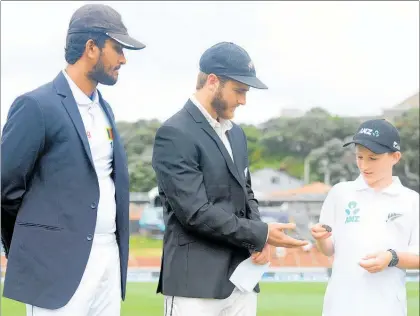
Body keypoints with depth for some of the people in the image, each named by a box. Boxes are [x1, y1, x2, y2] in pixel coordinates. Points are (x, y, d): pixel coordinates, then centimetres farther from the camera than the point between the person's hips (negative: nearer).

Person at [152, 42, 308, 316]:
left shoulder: (236, 133, 17)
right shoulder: (174, 134, -11)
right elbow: (196, 212, -17)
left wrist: (260, 240, 2)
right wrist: (260, 234, -12)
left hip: (241, 279, 8)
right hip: (195, 282, -8)